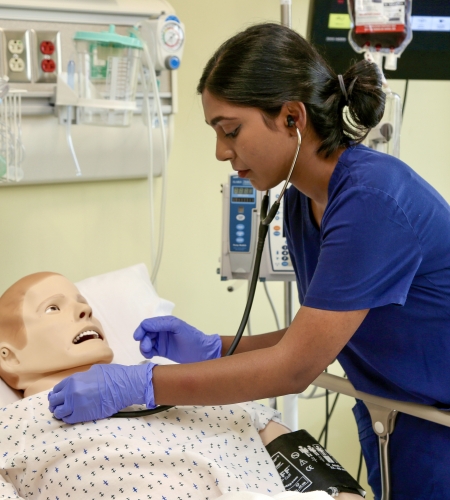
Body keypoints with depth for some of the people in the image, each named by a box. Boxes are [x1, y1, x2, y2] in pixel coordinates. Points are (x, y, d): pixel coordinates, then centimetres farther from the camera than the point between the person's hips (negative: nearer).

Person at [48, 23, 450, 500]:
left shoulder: (375, 199, -27)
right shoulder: (301, 203, 0)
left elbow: (295, 366, -25)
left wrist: (135, 385, -25)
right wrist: (212, 348, -5)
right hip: (389, 436, 7)